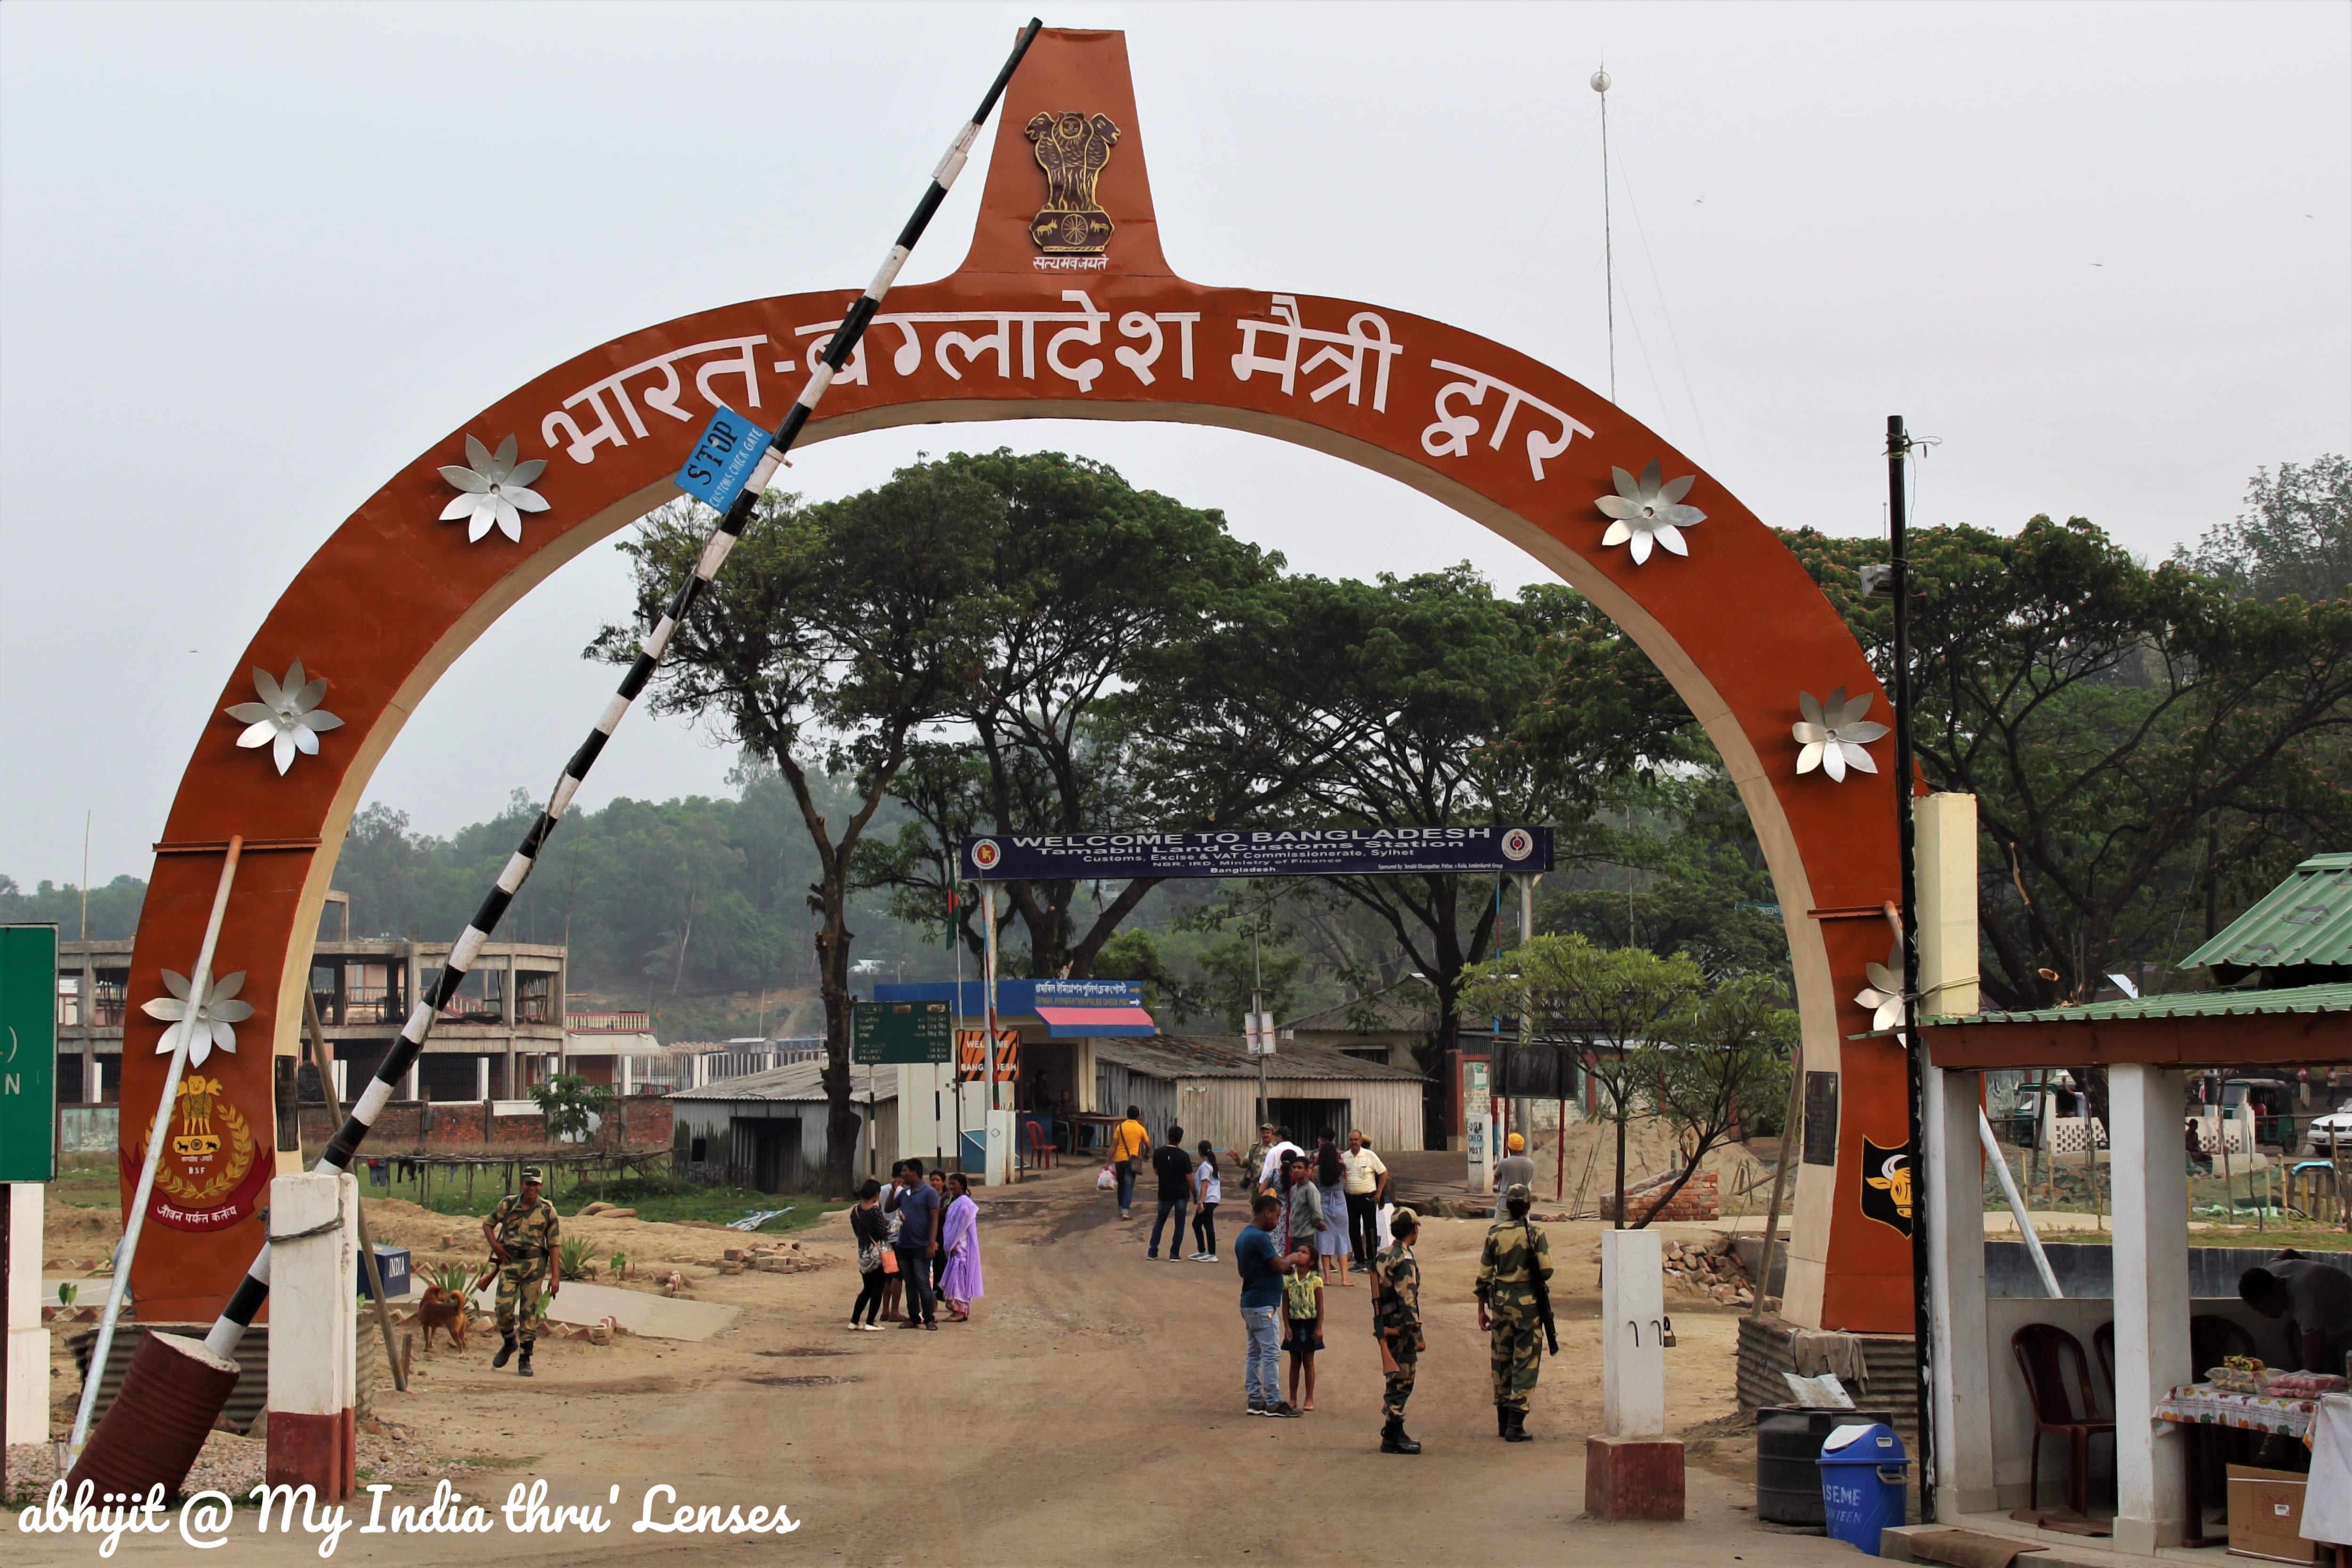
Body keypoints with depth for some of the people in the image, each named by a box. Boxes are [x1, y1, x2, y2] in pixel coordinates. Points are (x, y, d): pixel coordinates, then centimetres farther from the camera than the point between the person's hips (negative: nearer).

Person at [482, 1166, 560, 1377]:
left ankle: (525, 1361, 6)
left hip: (534, 1264, -1)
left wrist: (555, 1276, -3)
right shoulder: (508, 1204, 1)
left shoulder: (547, 1210, -1)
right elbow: (488, 1224, 16)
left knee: (529, 1312, -1)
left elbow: (554, 1245, 1)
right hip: (510, 1262, 1)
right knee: (504, 1308, -8)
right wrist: (495, 1245, -3)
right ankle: (509, 1342, 22)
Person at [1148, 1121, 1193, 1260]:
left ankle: (1152, 1251, 17)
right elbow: (1189, 1178, -9)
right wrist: (1194, 1194, 2)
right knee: (1179, 1224, 6)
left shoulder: (1158, 1153, -5)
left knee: (1160, 1221, 19)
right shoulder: (1183, 1156, -13)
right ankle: (1174, 1254, 5)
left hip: (1165, 1193, 3)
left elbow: (1156, 1172, 8)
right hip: (1181, 1193, -3)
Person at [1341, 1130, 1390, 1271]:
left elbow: (1384, 1173, -1)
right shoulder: (1343, 1157, 4)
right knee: (1354, 1230, 7)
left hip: (1368, 1197, -4)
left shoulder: (1370, 1156, -5)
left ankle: (1371, 1261, 0)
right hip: (1351, 1198, 4)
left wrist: (1379, 1193, -3)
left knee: (1370, 1229, -4)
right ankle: (1360, 1260, 16)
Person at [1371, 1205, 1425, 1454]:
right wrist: (1418, 1336, -18)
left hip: (1386, 1328, 9)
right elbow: (1408, 1303, -21)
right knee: (1401, 1383, -4)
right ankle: (1393, 1438, -2)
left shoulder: (1383, 1257, 12)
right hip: (1400, 1329, -9)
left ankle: (1394, 1434, 20)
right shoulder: (1404, 1261, -17)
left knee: (1397, 1383, 15)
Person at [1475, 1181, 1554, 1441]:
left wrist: (1482, 1309, 11)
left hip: (1501, 1302, 3)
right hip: (1528, 1303, -3)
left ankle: (1503, 1422, 21)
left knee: (1501, 1361, 14)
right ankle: (1515, 1424, -6)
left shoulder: (1495, 1234, 0)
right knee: (1525, 1363, 0)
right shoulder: (1535, 1234, -9)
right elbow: (1546, 1271, -12)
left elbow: (1484, 1275, 2)